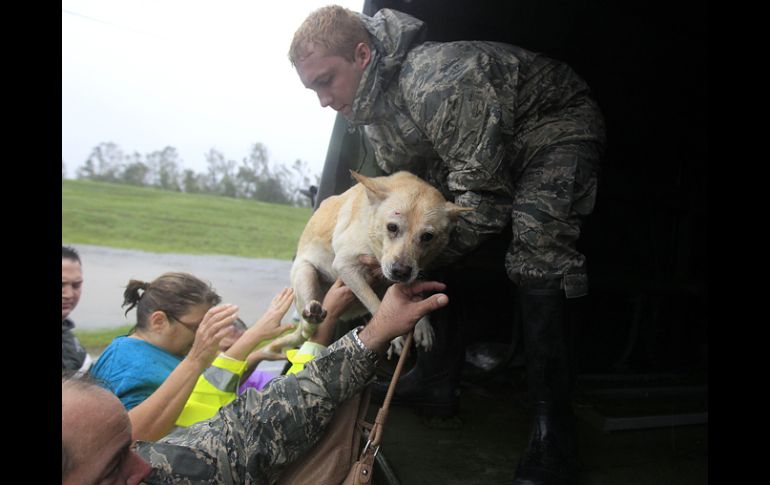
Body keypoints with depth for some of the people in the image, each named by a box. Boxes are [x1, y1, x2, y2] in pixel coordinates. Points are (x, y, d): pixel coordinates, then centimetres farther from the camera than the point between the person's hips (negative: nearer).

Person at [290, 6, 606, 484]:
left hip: (557, 123, -9)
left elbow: (484, 193, -32)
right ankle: (438, 376, 14)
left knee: (536, 250, -28)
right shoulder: (372, 103, -6)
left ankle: (553, 433, -22)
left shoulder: (436, 81, -36)